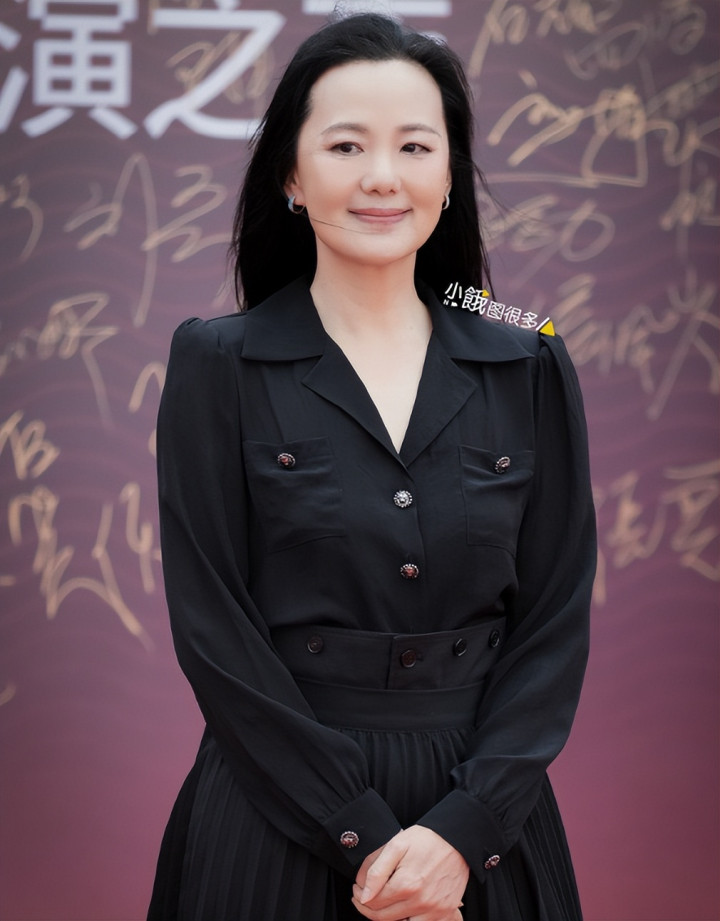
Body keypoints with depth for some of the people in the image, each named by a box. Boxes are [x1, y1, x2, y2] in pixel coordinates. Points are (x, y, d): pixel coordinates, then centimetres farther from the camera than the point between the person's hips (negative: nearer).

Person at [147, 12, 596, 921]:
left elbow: (556, 620, 0)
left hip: (483, 824, 2)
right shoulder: (218, 366, -3)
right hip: (280, 826, -2)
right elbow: (214, 632, -8)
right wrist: (365, 838, -13)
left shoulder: (530, 371, 3)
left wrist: (463, 829, -11)